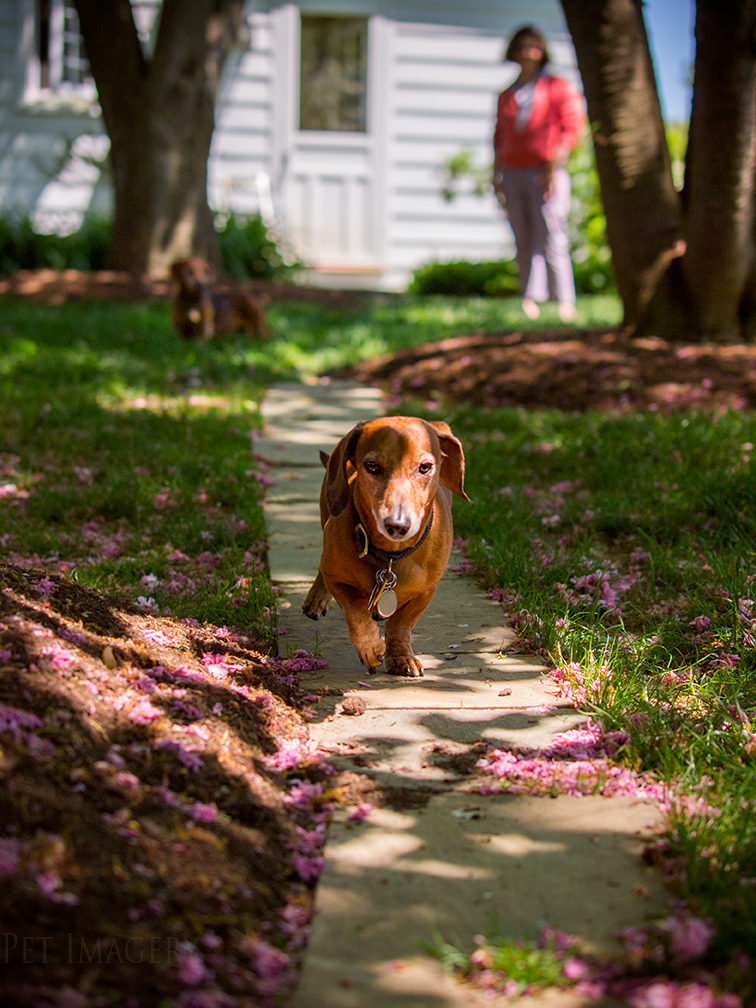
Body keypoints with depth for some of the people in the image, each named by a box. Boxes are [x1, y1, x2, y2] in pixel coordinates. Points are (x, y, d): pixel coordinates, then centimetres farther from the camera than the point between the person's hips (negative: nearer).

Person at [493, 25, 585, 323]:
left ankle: (564, 302, -13)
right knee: (524, 242, 0)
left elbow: (573, 126, -3)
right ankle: (529, 302, -2)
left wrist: (554, 164, -14)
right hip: (513, 174, 5)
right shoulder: (506, 96, 20)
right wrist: (496, 176, 12)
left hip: (546, 173, -5)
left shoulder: (558, 87, 6)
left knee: (551, 239, -13)